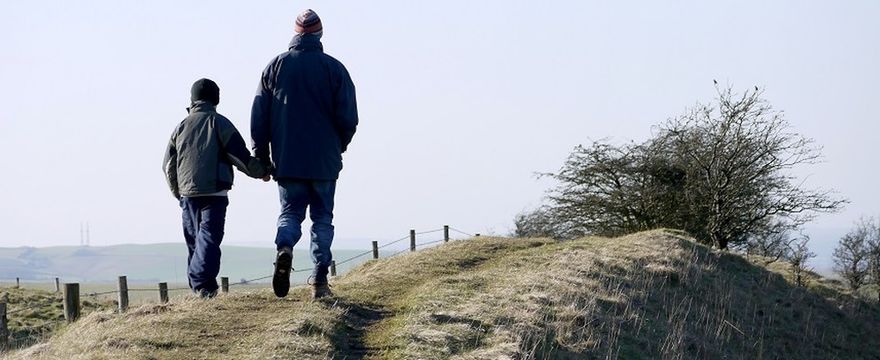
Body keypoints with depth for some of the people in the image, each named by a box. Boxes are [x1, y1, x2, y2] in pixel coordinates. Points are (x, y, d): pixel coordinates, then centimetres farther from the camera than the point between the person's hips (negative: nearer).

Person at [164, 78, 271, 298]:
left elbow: (168, 165, 16)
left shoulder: (181, 127, 14)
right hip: (214, 192, -4)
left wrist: (178, 193, 29)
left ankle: (197, 286, 12)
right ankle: (203, 283, -25)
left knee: (194, 239, 13)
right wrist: (261, 172, 11)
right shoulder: (220, 123, 0)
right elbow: (240, 156, -4)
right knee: (210, 237, -9)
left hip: (187, 193, 4)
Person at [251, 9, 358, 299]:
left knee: (290, 213, 10)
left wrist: (261, 157, 11)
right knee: (322, 218, 8)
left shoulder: (275, 67, 2)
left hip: (287, 162, 1)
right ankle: (319, 281, 3)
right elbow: (349, 118, -4)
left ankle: (284, 247, -22)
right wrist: (338, 148, 14)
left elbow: (259, 117, 3)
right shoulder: (334, 68, -2)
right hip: (325, 162, -1)